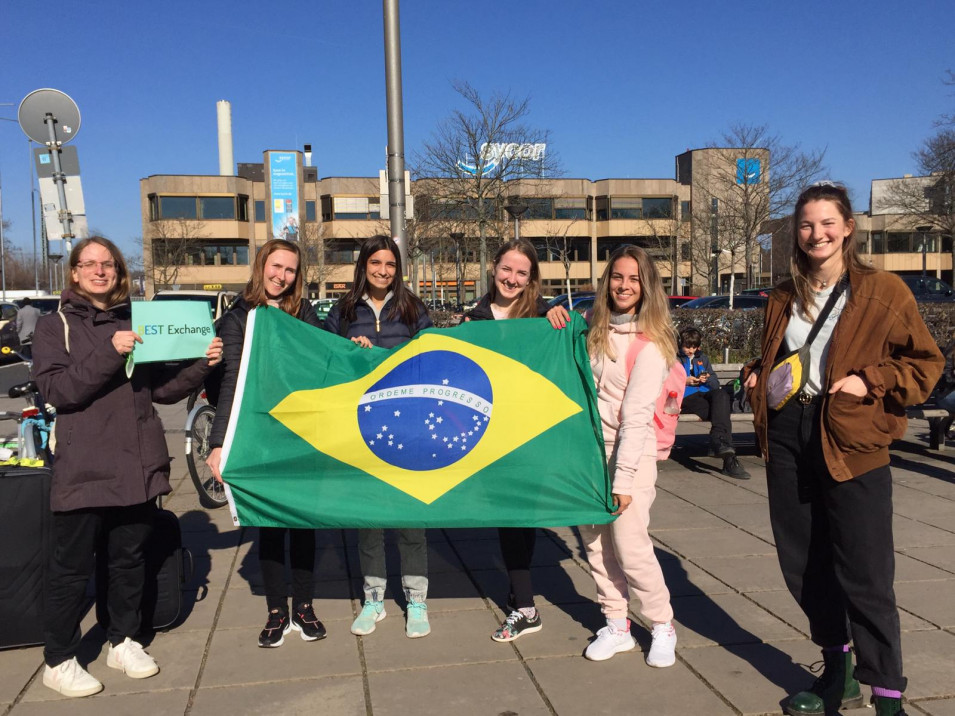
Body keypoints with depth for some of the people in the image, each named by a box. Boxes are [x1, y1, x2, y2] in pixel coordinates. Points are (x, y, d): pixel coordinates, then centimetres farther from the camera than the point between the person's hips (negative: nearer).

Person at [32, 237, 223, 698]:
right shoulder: (55, 326, 0)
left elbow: (163, 388, 8)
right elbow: (56, 389, -14)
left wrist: (202, 365, -8)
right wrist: (109, 352, -24)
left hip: (137, 465, 4)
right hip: (84, 469, -3)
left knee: (130, 558, 14)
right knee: (73, 567, 6)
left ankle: (123, 641, 31)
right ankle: (58, 661, 21)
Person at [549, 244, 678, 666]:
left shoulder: (650, 343, -9)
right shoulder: (593, 332, 8)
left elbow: (635, 417, -14)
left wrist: (623, 480, -17)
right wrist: (559, 325, 2)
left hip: (631, 454, -5)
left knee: (630, 544, -8)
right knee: (595, 542, 7)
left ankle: (663, 628, 13)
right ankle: (616, 627, 22)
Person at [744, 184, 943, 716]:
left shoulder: (883, 291, -3)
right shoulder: (785, 298, 13)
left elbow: (926, 362, -2)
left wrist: (869, 380, -15)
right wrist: (758, 377, 7)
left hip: (851, 443, -5)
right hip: (788, 438, 6)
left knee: (864, 574, -4)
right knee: (804, 565, 13)